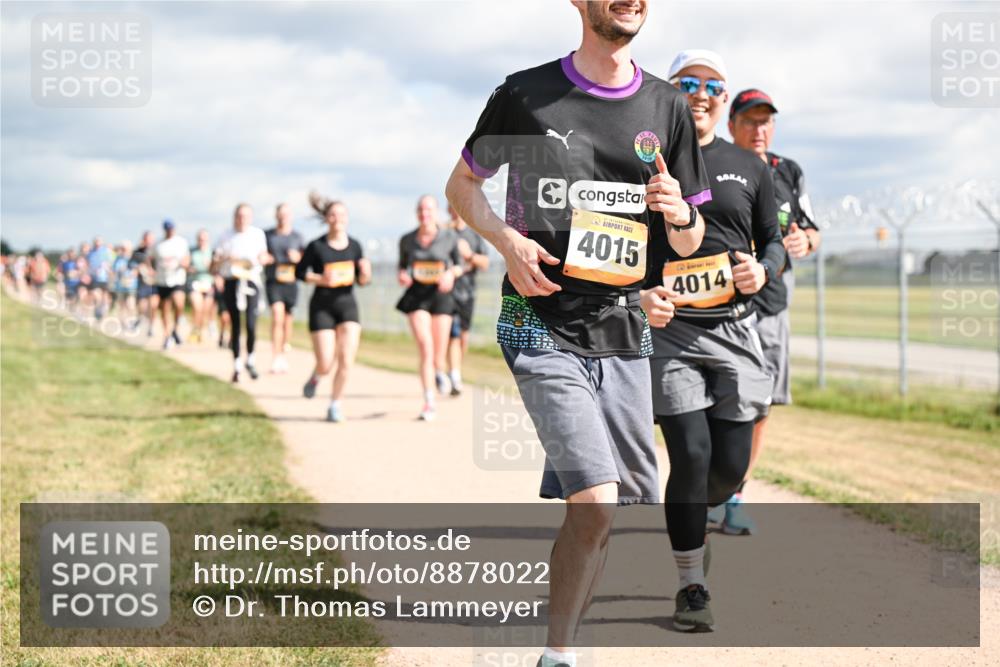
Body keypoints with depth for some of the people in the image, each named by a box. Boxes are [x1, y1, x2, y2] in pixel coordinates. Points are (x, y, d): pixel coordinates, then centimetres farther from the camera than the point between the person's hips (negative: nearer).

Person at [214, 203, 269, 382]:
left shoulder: (258, 234, 7)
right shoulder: (226, 236, 5)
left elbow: (263, 254, 19)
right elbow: (216, 261, 4)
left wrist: (262, 259, -4)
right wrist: (227, 258, -16)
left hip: (251, 280, 0)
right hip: (231, 281, 1)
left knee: (251, 323, -14)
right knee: (235, 325, 3)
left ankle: (250, 359, 6)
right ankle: (237, 364, 13)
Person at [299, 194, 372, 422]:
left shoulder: (354, 246, 2)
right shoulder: (317, 246, -7)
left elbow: (362, 281, 9)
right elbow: (300, 272, -1)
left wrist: (366, 272, -14)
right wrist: (322, 279, -17)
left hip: (347, 304, 2)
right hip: (321, 307, -2)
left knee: (346, 361, -8)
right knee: (326, 364, -5)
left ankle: (335, 405, 9)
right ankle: (316, 376, 32)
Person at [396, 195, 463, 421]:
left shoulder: (449, 238, -1)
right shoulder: (407, 240, 3)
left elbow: (458, 264, 10)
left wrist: (451, 273, -11)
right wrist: (402, 275, -6)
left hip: (441, 295, 0)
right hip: (416, 296, 0)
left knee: (438, 357, 3)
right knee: (426, 350, -16)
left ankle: (439, 371, 43)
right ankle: (429, 403, -14)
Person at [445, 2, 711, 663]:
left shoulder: (667, 107, 9)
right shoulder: (526, 94, 0)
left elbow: (690, 243, 15)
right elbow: (463, 183, 12)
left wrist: (680, 214, -10)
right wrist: (507, 239, -7)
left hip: (623, 330, 5)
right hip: (542, 327, -4)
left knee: (626, 503, 5)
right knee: (596, 503, -18)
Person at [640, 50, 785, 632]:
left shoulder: (749, 168, 11)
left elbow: (773, 241, 18)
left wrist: (763, 269, -5)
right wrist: (640, 295, -15)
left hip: (735, 329, 3)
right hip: (671, 329, -3)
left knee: (731, 466, 1)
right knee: (691, 457, -11)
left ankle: (691, 519, 36)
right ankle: (692, 587, 3)